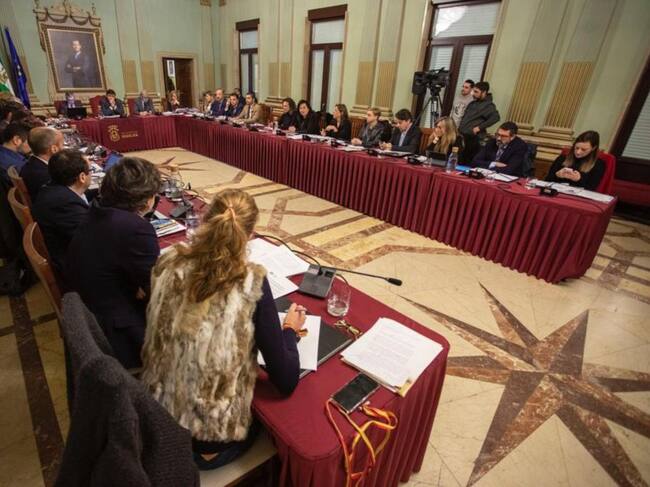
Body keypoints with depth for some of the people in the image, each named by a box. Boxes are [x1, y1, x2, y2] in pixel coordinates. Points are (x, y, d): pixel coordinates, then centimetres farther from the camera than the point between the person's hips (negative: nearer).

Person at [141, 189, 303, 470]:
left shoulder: (169, 263, -12)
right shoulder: (251, 282, -26)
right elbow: (286, 381, -19)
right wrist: (290, 329, -1)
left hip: (158, 415, 5)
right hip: (209, 437, -5)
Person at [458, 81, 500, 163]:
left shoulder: (488, 105, -7)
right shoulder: (473, 103, 17)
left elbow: (496, 117, -22)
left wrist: (479, 127, -21)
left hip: (472, 138, -8)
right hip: (462, 135, 8)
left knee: (467, 162, -7)